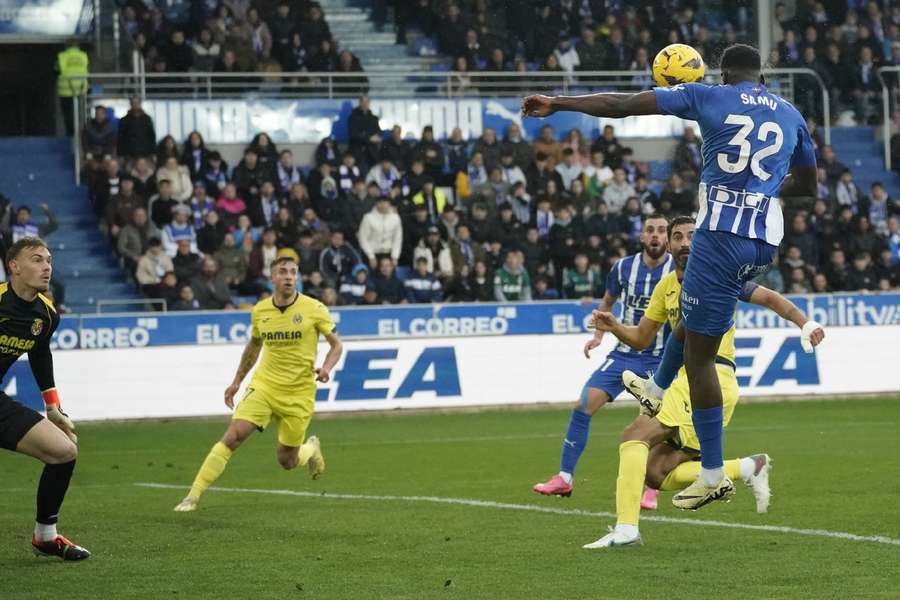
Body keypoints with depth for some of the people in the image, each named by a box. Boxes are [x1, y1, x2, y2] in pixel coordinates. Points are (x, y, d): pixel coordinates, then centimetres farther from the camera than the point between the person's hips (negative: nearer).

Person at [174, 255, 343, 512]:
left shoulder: (314, 309, -7)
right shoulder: (260, 311, 2)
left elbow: (336, 344, 1)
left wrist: (326, 368, -18)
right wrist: (237, 381, 21)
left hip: (298, 394, -1)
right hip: (263, 385, 1)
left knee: (287, 461, 6)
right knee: (232, 437, -18)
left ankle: (311, 448, 44)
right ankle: (193, 496, -15)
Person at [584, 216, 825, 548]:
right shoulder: (666, 287, 19)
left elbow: (771, 299, 1)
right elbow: (641, 338, 25)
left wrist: (806, 324, -14)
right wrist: (613, 327, 5)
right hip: (688, 380, 8)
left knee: (635, 434, -21)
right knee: (657, 474, -2)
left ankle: (626, 528, -25)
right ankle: (748, 468, 6)